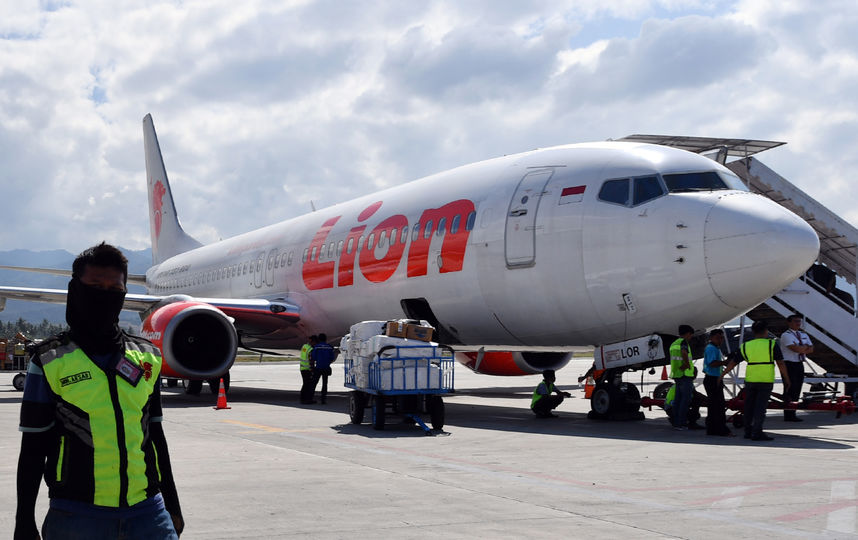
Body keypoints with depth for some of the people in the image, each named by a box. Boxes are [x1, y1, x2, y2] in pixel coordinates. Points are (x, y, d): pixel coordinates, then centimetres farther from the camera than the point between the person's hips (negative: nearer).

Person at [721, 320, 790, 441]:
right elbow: (780, 363, -6)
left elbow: (733, 362, 12)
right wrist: (786, 379, 1)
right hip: (766, 381, -3)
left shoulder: (745, 346, 8)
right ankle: (757, 433, -9)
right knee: (761, 407, -3)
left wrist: (722, 375, 21)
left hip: (750, 380, 3)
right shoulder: (772, 344, -1)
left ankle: (748, 432, 20)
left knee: (749, 407, 14)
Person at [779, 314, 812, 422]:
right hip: (789, 364, -8)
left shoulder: (804, 335, 19)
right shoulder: (786, 335, -7)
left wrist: (801, 349, -9)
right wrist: (805, 347, -2)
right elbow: (795, 348, -19)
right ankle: (788, 415, -9)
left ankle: (792, 414, 11)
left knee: (797, 390, 6)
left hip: (800, 365, 8)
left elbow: (811, 349, 8)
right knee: (790, 390, -10)